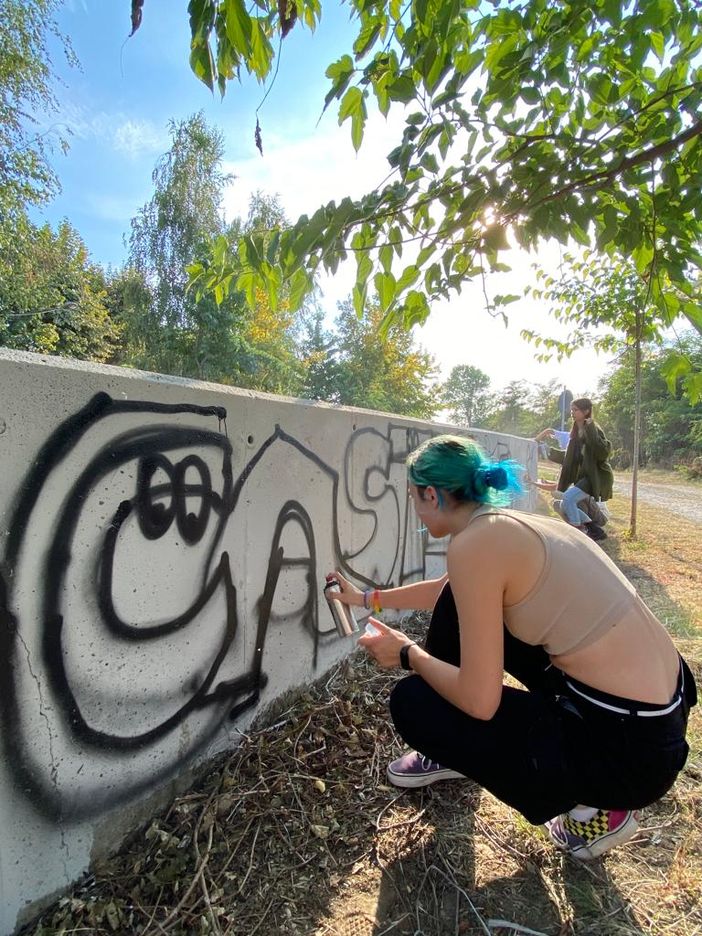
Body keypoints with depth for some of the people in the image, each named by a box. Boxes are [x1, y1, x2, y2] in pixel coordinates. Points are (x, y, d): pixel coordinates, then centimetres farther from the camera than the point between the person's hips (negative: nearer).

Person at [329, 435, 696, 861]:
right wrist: (369, 598, 35)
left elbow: (479, 701, -19)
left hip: (630, 746, -8)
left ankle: (594, 807, 11)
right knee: (460, 609, 14)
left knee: (413, 703, -1)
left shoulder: (474, 542, -21)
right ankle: (453, 752, 34)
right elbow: (451, 591, 25)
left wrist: (408, 653, -1)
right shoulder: (512, 524, 6)